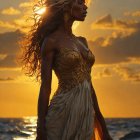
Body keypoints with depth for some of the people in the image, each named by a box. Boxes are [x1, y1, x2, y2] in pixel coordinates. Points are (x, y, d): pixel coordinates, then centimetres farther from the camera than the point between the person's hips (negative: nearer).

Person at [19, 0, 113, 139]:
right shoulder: (51, 41, -5)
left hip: (86, 115, 7)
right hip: (63, 112, -7)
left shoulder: (82, 41, 16)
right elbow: (45, 87, -9)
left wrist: (102, 126, 15)